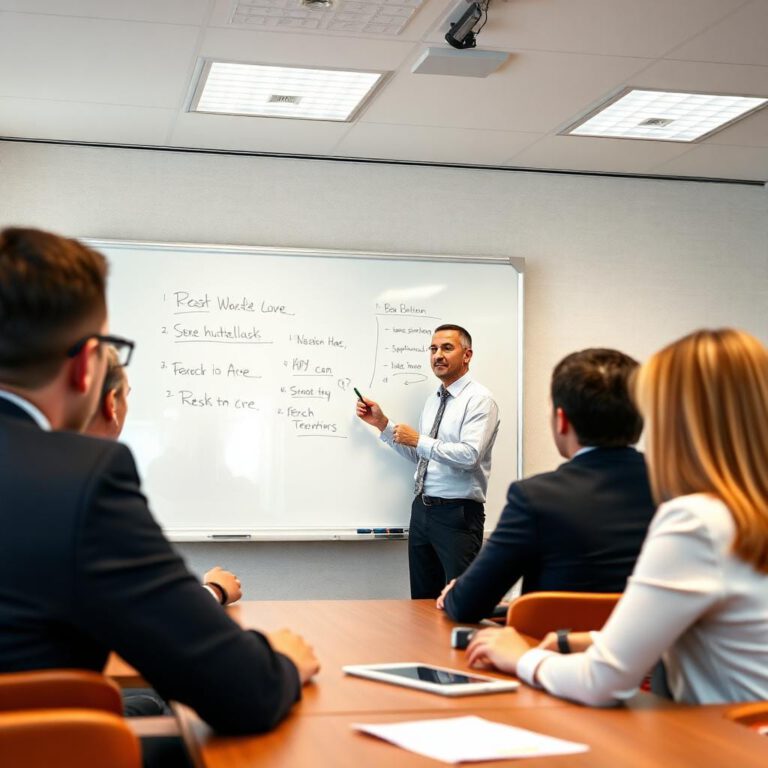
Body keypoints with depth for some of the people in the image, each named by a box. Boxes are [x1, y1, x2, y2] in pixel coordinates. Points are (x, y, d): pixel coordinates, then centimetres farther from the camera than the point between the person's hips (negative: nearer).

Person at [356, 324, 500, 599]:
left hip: (457, 513, -8)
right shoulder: (432, 401, 15)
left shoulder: (479, 399, -10)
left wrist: (419, 440, -15)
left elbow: (469, 455, -22)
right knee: (423, 599, 12)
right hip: (422, 510, 8)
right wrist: (383, 424, 12)